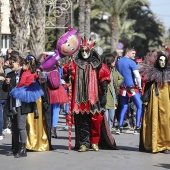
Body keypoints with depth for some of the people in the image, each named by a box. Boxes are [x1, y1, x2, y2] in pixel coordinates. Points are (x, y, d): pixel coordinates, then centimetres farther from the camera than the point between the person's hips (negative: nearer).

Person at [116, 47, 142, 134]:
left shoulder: (118, 62, 9)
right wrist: (139, 86, -6)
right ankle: (137, 128, -4)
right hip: (132, 88, -6)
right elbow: (137, 76, -18)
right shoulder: (131, 62, -12)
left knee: (124, 107, 15)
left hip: (122, 88, 6)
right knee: (140, 106, 2)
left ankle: (120, 127, 7)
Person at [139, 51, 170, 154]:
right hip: (154, 101, -2)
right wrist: (145, 101, -6)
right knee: (154, 122, -3)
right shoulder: (152, 72, 4)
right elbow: (147, 87, 2)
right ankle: (152, 145, 1)